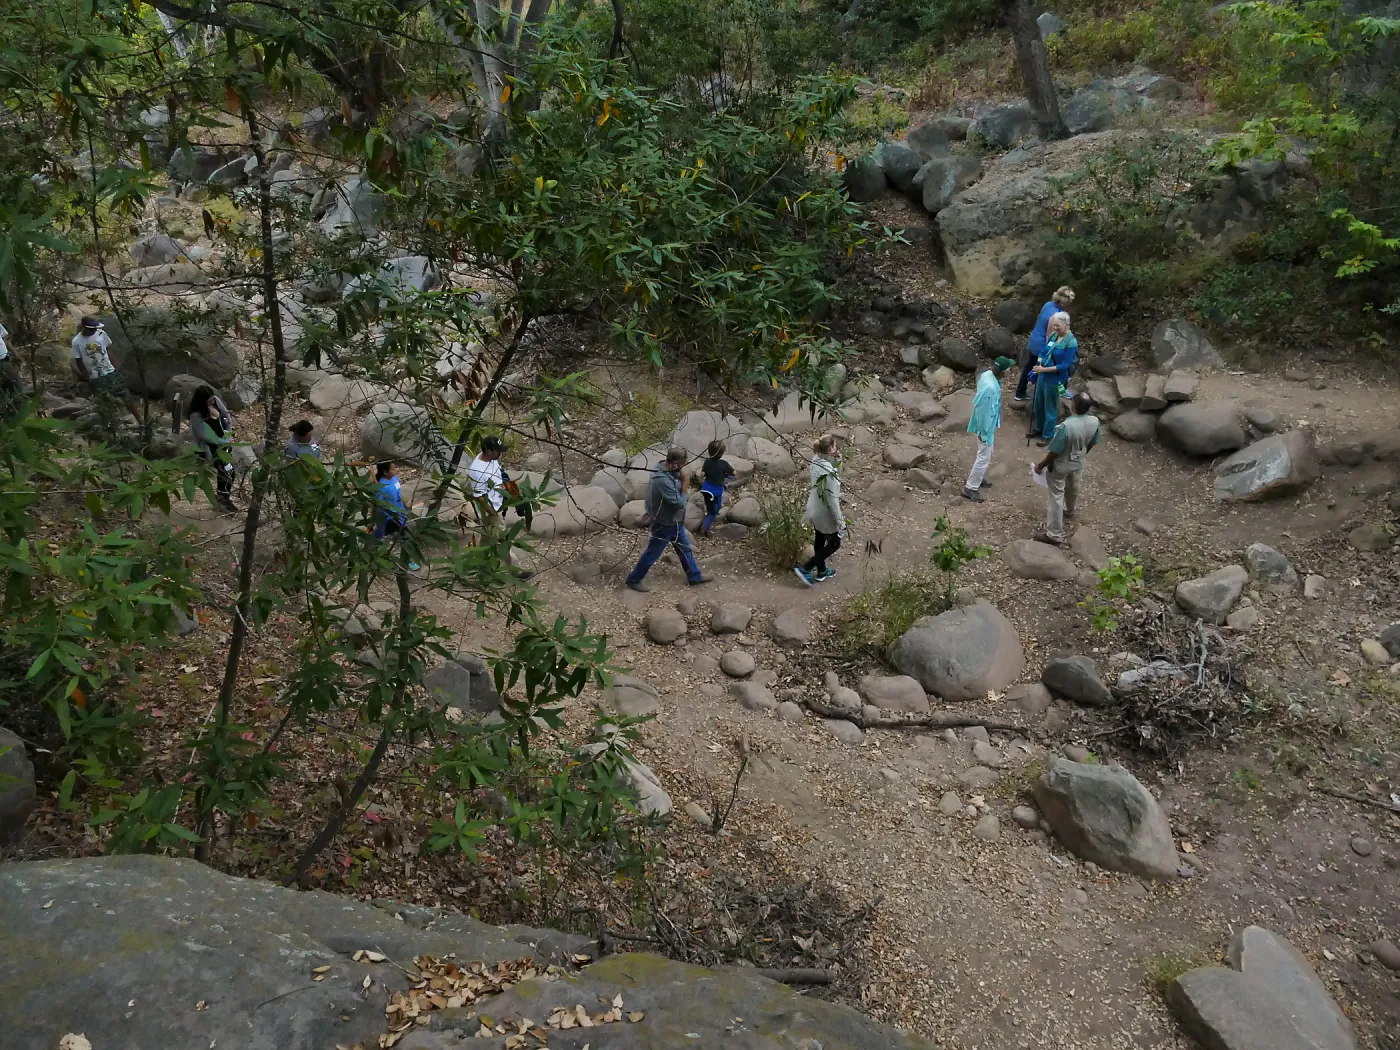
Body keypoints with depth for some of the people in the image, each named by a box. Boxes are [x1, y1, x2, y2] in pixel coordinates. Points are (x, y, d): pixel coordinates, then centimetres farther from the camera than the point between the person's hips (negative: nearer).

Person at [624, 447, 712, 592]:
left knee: (685, 548, 23)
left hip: (674, 521, 9)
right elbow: (680, 503, -30)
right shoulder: (664, 481, -39)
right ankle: (634, 579, 32)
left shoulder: (663, 468, -8)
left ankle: (695, 576, 42)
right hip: (664, 523, -9)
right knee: (652, 553, 12)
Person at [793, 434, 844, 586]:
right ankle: (805, 569, 13)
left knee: (819, 540, 24)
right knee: (834, 544, 13)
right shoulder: (829, 473, -34)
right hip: (825, 513, -8)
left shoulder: (816, 461, -8)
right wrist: (840, 522, -18)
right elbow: (832, 500, -27)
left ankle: (821, 571, 43)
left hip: (814, 509, 8)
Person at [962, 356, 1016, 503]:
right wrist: (984, 432, -18)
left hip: (988, 424, 10)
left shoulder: (987, 374, -6)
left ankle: (978, 479, 42)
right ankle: (970, 488, 12)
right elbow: (984, 411, -29)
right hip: (986, 425, -10)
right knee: (984, 457, 2)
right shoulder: (990, 388, -35)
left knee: (984, 455, 25)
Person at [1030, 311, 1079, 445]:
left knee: (1050, 407, 9)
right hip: (1042, 375, 7)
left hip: (1054, 379, -7)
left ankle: (1047, 435, 25)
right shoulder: (1053, 335, -1)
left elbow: (1064, 366, -22)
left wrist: (1044, 369, -24)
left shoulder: (1071, 342, -21)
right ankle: (1039, 427, 43)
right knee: (1038, 403, 21)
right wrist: (1038, 365, -9)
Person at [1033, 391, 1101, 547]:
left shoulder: (1067, 426, -39)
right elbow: (1091, 444, 1)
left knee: (1055, 497, 7)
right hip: (1078, 463, 7)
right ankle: (1069, 510, 62)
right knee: (1072, 488, 33)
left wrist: (1041, 465, -11)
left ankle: (1054, 535, 15)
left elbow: (1054, 452, -27)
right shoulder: (1095, 422, -18)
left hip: (1060, 466, -7)